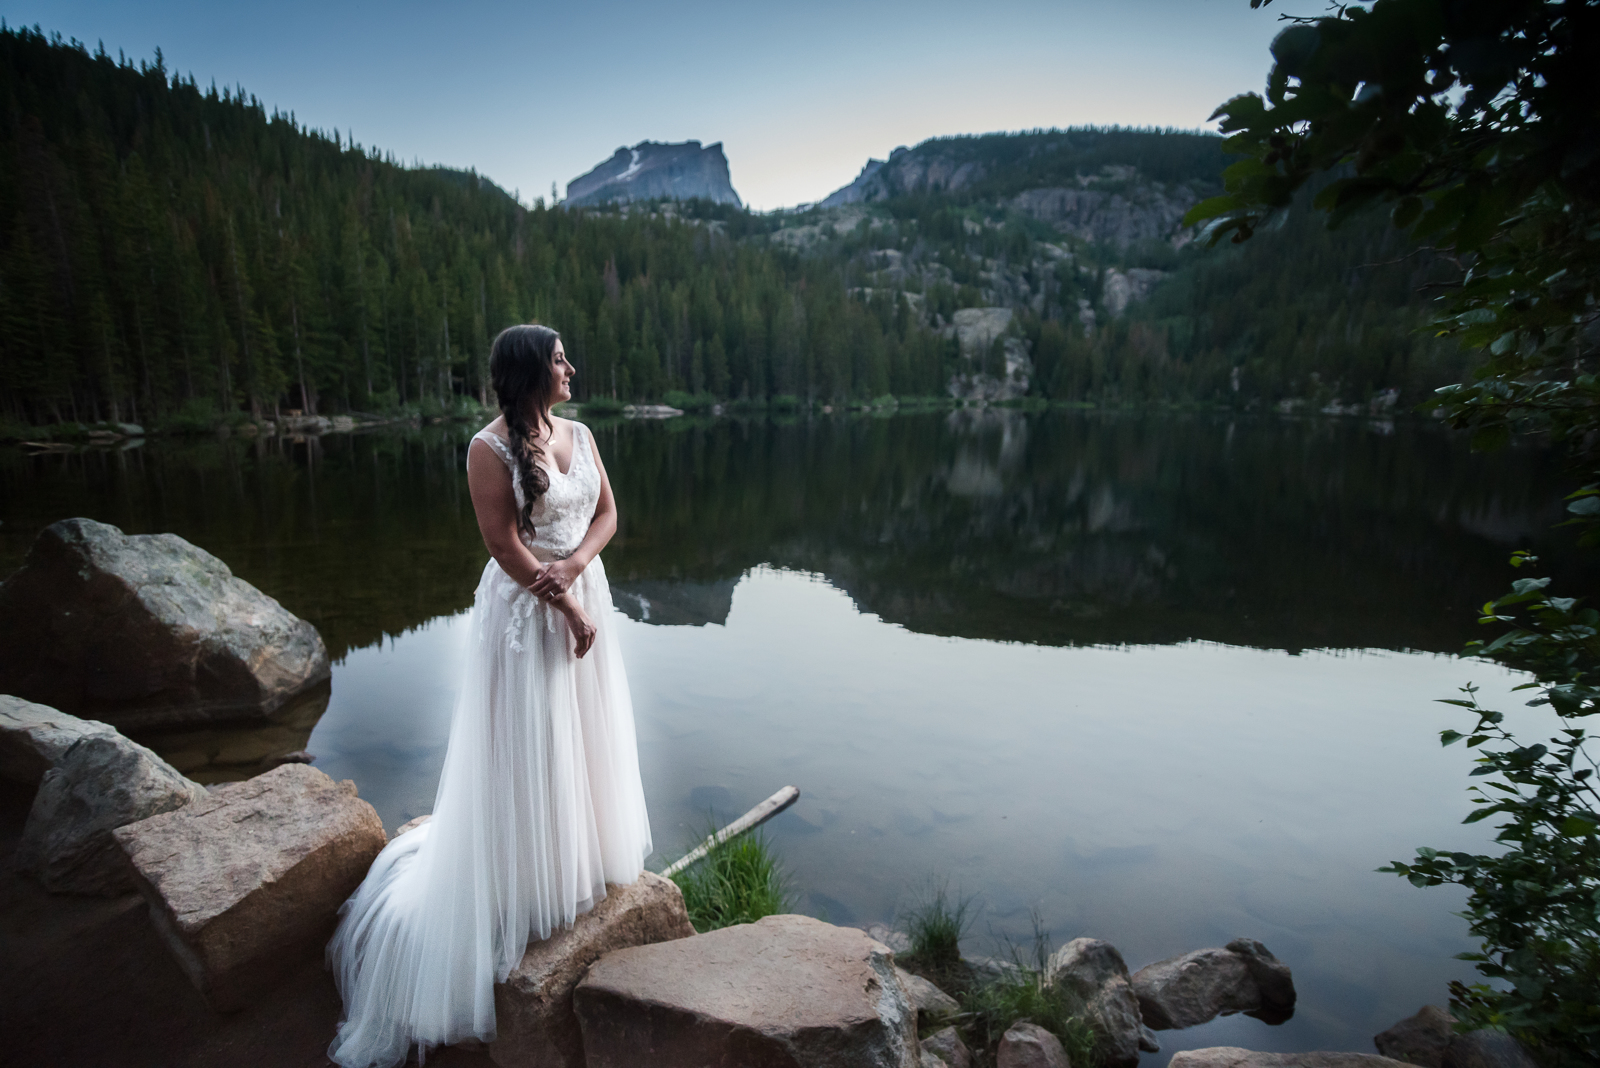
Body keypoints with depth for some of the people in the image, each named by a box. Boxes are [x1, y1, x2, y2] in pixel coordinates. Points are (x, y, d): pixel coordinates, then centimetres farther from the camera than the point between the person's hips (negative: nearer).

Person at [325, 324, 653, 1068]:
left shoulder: (578, 434, 5)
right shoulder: (491, 448, -14)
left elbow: (607, 512, 5)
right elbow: (505, 544, -16)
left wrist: (575, 563, -14)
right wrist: (566, 607, -15)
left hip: (585, 593, 7)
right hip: (526, 610, -7)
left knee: (586, 733, 18)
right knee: (527, 746, 5)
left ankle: (583, 854, 40)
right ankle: (530, 883, 25)